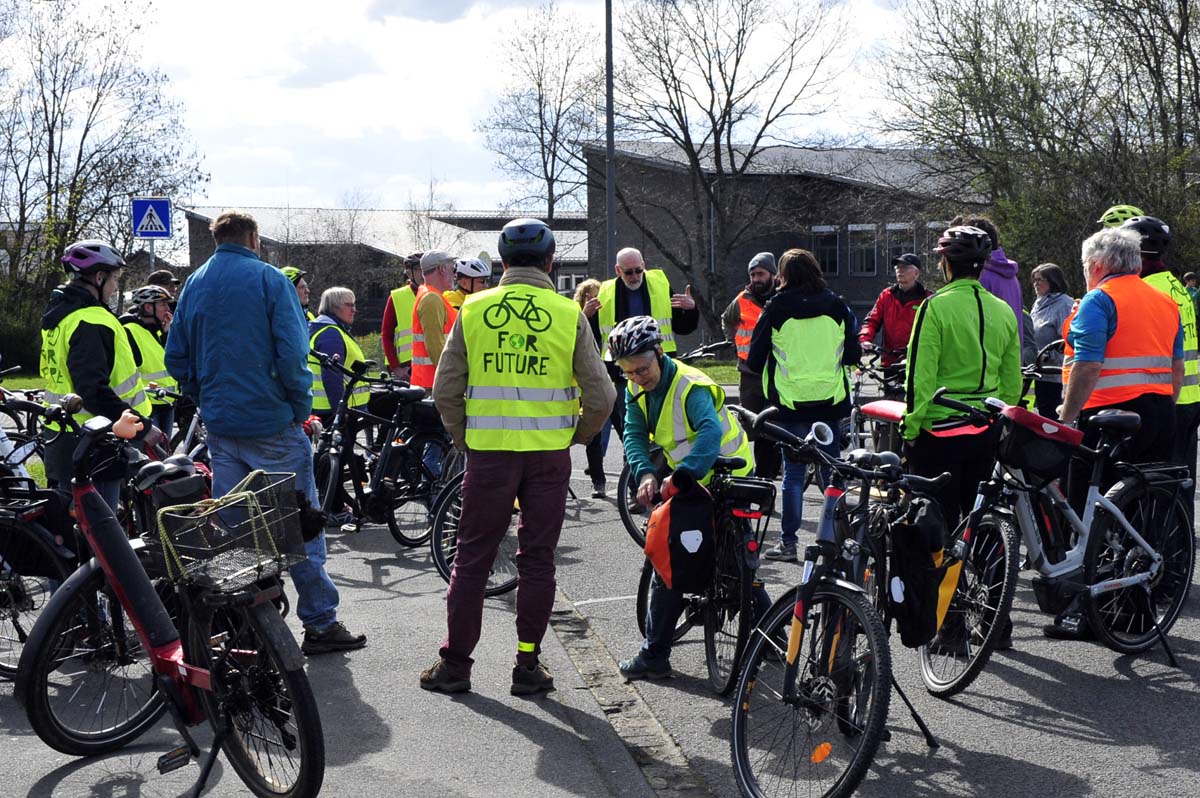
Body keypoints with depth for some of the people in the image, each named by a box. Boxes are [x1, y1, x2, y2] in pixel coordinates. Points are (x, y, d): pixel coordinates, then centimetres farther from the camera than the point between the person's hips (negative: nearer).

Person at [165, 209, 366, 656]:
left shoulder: (194, 284, 11)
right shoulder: (268, 279, -7)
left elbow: (176, 358, 11)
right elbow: (292, 351, -16)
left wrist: (206, 401, 17)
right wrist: (300, 407, -5)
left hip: (219, 425, 6)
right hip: (271, 422, -6)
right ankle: (320, 623, 4)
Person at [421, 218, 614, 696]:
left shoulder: (473, 310, 0)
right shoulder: (568, 315, -2)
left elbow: (445, 391, 0)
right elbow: (600, 395, -3)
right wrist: (577, 436, 14)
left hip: (488, 452, 0)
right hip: (549, 455, 0)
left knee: (472, 558, 10)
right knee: (537, 561, 9)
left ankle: (455, 664, 15)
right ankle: (528, 666, 13)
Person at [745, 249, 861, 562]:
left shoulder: (775, 309, -5)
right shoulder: (837, 306, 2)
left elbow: (755, 360, -1)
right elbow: (854, 354, 7)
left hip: (791, 403, -2)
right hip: (831, 401, 2)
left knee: (793, 472, 5)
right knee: (832, 470, 11)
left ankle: (788, 541, 5)